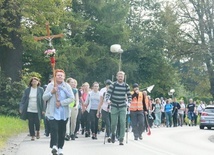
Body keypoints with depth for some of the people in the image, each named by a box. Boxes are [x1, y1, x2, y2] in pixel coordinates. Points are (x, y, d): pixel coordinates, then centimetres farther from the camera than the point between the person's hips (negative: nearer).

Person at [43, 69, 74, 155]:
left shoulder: (67, 86, 2)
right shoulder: (50, 85, 4)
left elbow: (72, 98, -5)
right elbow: (44, 98, 4)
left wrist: (61, 103, -14)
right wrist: (51, 92, -13)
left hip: (64, 113, 1)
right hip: (53, 112, -1)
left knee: (62, 131, 6)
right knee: (54, 129, -18)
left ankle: (60, 148, 16)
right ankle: (54, 146, -28)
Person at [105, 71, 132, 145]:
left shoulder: (126, 86, 3)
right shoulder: (113, 85, -3)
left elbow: (129, 95, 11)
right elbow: (108, 94, -4)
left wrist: (129, 102, -4)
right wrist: (108, 100, -23)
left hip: (123, 107, 1)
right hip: (114, 107, -1)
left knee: (123, 123, -10)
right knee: (114, 123, 2)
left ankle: (121, 139, -6)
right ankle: (113, 134, 33)